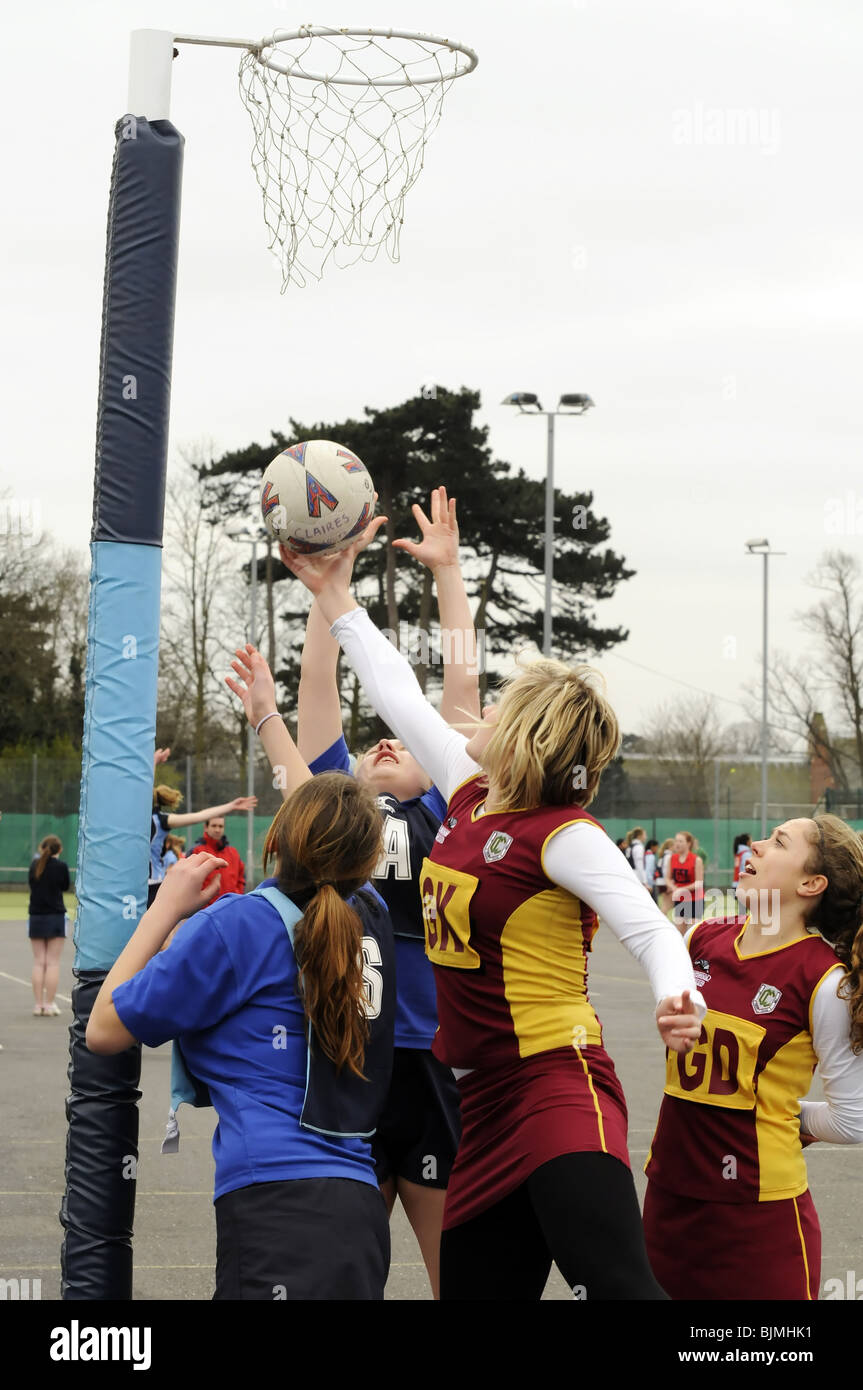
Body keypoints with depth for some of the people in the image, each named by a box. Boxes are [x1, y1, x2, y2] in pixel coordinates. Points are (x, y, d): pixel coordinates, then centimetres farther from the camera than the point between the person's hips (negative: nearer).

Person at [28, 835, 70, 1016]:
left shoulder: (35, 865, 0)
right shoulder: (61, 866, -8)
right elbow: (65, 886, 6)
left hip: (36, 918, 3)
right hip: (55, 917, -3)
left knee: (39, 962, 7)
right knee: (53, 962, 1)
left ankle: (38, 1005, 6)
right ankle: (49, 1004, -2)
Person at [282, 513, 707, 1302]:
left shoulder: (562, 835, -12)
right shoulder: (471, 798, 11)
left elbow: (649, 928, -23)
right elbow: (400, 697, 22)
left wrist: (677, 997, -45)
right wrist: (335, 596, 28)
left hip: (558, 1084, -8)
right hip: (488, 1096, 8)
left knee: (618, 1285, -25)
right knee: (473, 1289, 7)